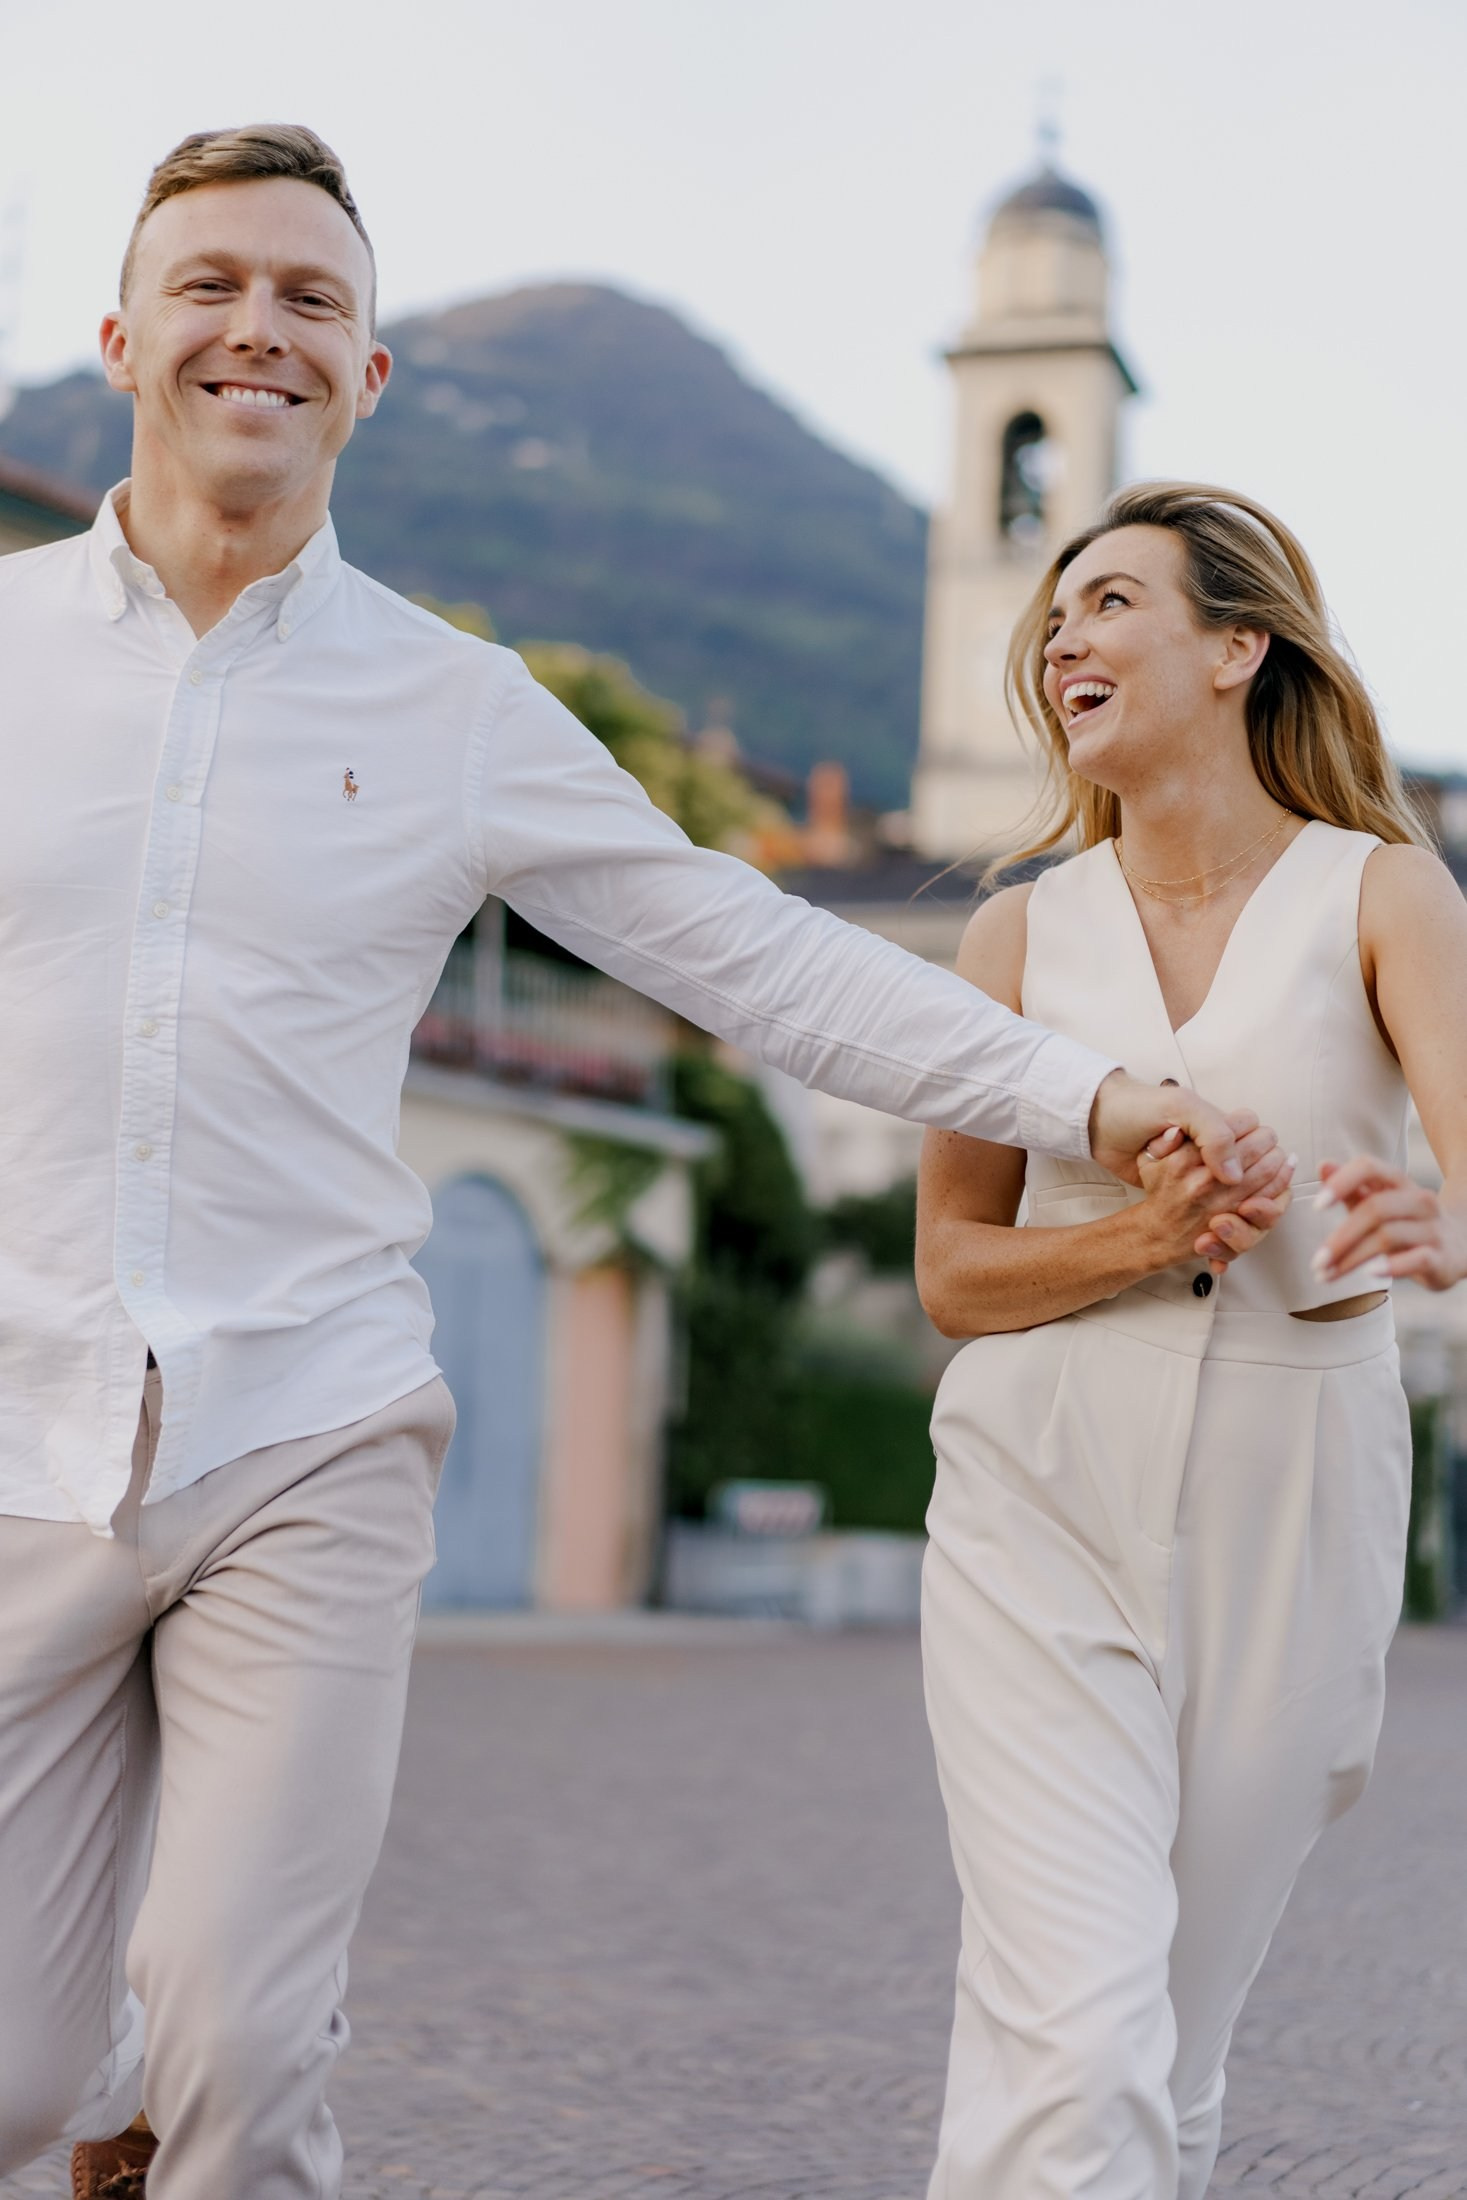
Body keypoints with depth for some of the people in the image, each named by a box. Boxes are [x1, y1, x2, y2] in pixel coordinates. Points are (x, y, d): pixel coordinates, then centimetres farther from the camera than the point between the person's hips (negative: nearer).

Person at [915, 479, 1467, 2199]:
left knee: (1173, 2050, 11)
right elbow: (951, 1269, 6)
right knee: (1076, 2040, -13)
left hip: (1289, 1503, 0)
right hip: (1048, 1494, 0)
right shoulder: (1025, 931, 6)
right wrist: (1139, 1242, -13)